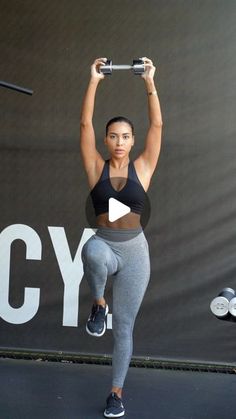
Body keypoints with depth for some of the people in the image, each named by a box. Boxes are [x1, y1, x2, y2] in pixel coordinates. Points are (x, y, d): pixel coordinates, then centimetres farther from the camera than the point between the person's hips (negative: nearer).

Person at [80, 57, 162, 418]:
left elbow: (157, 125, -3)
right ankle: (98, 304, -11)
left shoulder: (142, 168, 2)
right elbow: (85, 123, -4)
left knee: (123, 325, 4)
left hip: (135, 252, 1)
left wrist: (150, 82, -5)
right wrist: (94, 80, -5)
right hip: (105, 246, -1)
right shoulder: (96, 168, 1)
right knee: (93, 251, -40)